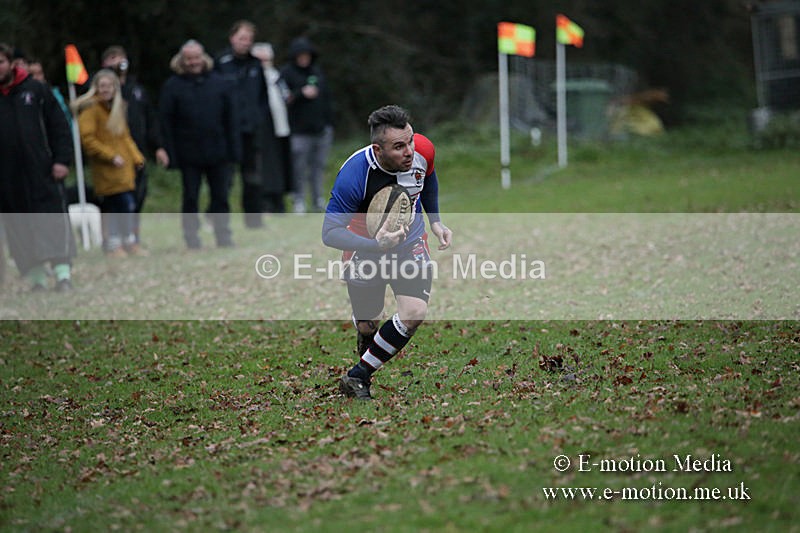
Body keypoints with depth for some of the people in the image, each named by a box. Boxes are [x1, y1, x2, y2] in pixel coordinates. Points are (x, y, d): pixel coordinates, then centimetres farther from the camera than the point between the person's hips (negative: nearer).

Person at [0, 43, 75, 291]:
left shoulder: (36, 90, 6)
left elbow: (59, 126, 7)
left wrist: (61, 160, -3)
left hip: (41, 172, -1)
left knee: (53, 220, -5)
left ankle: (62, 273, -1)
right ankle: (36, 278, 10)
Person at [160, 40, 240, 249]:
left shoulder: (219, 83, 4)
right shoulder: (172, 87, -3)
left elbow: (231, 119, 6)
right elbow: (166, 122, -4)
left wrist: (234, 151, 0)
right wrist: (171, 155, -9)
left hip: (218, 153, 2)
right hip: (189, 155, -2)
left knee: (221, 196, 5)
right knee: (191, 198, 4)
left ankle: (223, 237, 14)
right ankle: (192, 238, 13)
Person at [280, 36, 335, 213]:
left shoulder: (317, 71, 14)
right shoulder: (287, 73, -2)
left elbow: (327, 97, 17)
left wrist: (329, 122, 12)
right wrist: (302, 93, -20)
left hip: (321, 129, 5)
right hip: (300, 130, -5)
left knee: (318, 165, 8)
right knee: (299, 167, -3)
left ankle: (318, 200, 16)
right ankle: (299, 202, 5)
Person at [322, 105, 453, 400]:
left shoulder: (422, 150, -20)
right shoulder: (353, 176, -34)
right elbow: (330, 233, -29)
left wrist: (435, 221, 8)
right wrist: (376, 245, -43)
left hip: (410, 243, 3)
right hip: (367, 248, -3)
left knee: (414, 313, -18)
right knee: (367, 325, 8)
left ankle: (358, 376, -5)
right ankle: (365, 338, 49)